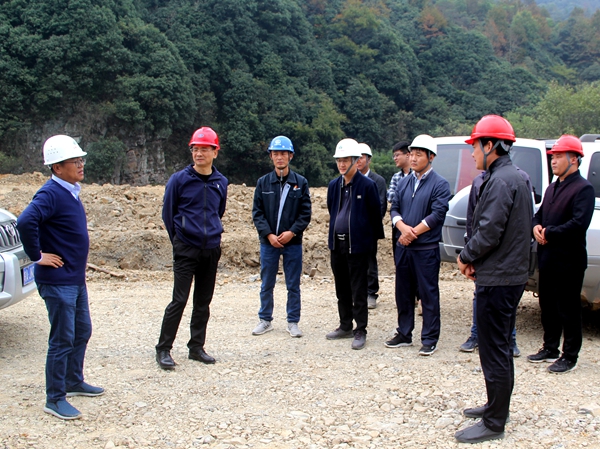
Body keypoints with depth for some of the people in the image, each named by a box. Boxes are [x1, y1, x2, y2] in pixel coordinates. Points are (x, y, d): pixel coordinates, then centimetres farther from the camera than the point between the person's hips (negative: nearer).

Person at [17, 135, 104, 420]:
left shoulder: (71, 192, 10)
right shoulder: (51, 194, -19)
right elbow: (25, 223, -35)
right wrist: (37, 256, -24)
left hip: (76, 279, 9)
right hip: (58, 281, -9)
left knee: (82, 332, 19)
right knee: (62, 340, -3)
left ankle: (74, 382, 35)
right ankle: (55, 399, 8)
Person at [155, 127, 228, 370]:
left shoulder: (221, 182, 6)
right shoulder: (179, 179, -6)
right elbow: (168, 213, 3)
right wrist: (179, 240, 8)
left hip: (211, 249, 4)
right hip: (186, 249, -4)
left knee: (203, 302, 10)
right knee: (179, 300, -7)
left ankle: (196, 347, 21)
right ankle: (163, 349, 2)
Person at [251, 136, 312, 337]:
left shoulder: (301, 182, 1)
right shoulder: (263, 182, 3)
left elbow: (305, 213, -1)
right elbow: (257, 213, 1)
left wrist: (291, 232, -13)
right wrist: (269, 234, -11)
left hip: (293, 242, -1)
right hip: (268, 241, 1)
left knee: (293, 285, 6)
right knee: (267, 284, 10)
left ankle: (293, 322, 16)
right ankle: (265, 320, 22)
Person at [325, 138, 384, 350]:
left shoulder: (367, 185, -10)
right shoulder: (334, 185, 8)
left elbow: (375, 214, -4)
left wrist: (375, 237, 2)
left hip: (357, 245, -6)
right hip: (337, 243, 6)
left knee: (358, 290, -1)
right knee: (341, 288, 14)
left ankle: (360, 331, 7)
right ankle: (345, 326, 26)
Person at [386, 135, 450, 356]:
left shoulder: (440, 184, -7)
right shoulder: (404, 182, 11)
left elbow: (437, 215, -15)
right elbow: (394, 208, 7)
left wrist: (413, 233, -14)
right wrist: (403, 228, -13)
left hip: (426, 249, -6)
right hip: (403, 247, 6)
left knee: (428, 294, 0)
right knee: (403, 292, 13)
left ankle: (430, 340, 8)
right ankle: (404, 334, 25)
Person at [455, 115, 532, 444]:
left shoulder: (500, 182, -18)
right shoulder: (515, 178, 14)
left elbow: (488, 232, -23)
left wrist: (466, 256, -5)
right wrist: (475, 259, 6)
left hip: (497, 280, -11)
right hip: (511, 276, 11)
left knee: (494, 351, -3)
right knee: (499, 348, 20)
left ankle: (494, 424, 5)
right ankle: (497, 407, 32)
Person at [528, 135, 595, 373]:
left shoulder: (583, 188, -13)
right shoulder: (552, 188, 16)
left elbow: (579, 223, -23)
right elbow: (539, 214, 21)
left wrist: (549, 233, -16)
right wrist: (536, 227, -2)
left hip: (568, 261, -9)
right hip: (547, 258, 9)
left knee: (568, 310, 1)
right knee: (548, 306, 16)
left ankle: (570, 356, 11)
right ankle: (550, 349, 29)